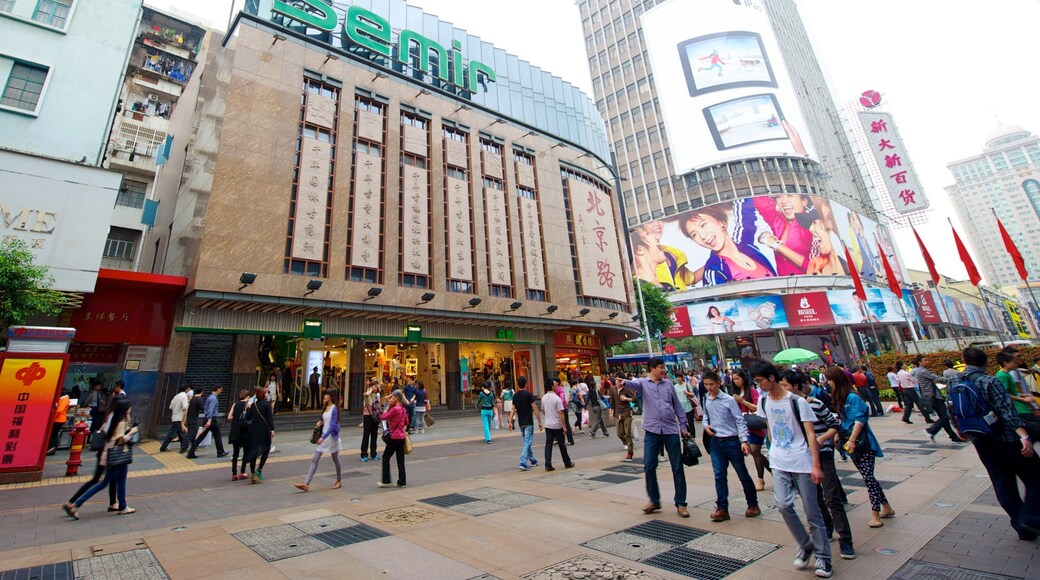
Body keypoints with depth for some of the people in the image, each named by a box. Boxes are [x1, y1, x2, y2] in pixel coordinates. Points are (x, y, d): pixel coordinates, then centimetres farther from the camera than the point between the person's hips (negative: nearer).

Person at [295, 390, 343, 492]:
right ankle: (306, 484, 0)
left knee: (336, 460, 9)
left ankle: (339, 481, 26)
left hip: (331, 437, -7)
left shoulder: (334, 408, -17)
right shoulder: (324, 408, 8)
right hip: (323, 436, 7)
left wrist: (323, 437, -28)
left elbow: (333, 425, -23)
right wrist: (321, 423, -1)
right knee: (315, 460, 0)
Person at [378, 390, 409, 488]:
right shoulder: (403, 409, 8)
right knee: (400, 459, 11)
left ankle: (386, 481, 14)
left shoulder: (395, 409, -18)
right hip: (402, 437, 8)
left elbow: (384, 417, -10)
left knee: (386, 457, 7)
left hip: (395, 437, -8)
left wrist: (388, 405, -7)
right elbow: (406, 422, 15)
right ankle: (402, 482, 14)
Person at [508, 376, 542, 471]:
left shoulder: (515, 396, 4)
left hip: (520, 423, 6)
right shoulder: (529, 394, -12)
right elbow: (535, 409, -13)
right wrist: (540, 421, -8)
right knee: (527, 443, -4)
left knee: (526, 442, 18)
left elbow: (512, 410, 3)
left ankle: (533, 461, 29)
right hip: (528, 423, -6)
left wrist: (510, 422, 5)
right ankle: (523, 463, -13)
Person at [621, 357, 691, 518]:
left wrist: (683, 427, 9)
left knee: (677, 468, 7)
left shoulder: (668, 384, 8)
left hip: (671, 431, 2)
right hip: (652, 432, -1)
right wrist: (624, 383, -46)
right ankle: (654, 500, 22)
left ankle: (680, 503, 21)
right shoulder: (643, 383, 0)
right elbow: (633, 384, -23)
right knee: (649, 467, 3)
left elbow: (677, 407, 12)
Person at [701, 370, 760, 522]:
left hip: (732, 441, -4)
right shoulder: (705, 401, 3)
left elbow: (740, 421, -11)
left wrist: (744, 441, -18)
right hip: (715, 442, 4)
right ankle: (722, 509, 11)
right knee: (719, 476, 4)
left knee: (743, 474, 11)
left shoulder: (729, 400, -12)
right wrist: (706, 425, -5)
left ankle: (753, 505, 30)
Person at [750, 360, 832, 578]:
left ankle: (823, 557, 22)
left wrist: (816, 465, -17)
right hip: (779, 464, 4)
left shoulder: (797, 401, -12)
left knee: (812, 511, 5)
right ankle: (805, 545, 16)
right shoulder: (763, 401, 4)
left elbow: (810, 433, -13)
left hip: (802, 463, -4)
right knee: (783, 504, -8)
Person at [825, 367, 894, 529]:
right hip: (851, 444, 8)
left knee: (868, 477, -5)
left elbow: (859, 420, -20)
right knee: (868, 477, 15)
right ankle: (886, 508, 29)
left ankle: (875, 514, 2)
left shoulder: (852, 397, -17)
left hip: (862, 443, -8)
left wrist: (852, 441, -21)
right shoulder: (838, 399, 6)